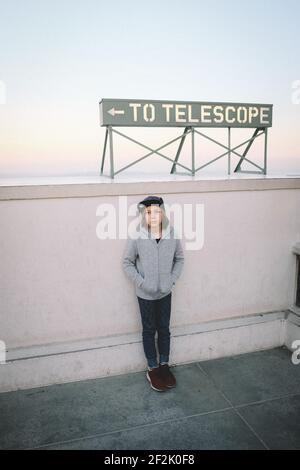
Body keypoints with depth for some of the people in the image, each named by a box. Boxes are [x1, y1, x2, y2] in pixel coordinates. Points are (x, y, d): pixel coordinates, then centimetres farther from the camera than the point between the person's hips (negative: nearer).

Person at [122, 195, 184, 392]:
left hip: (165, 293, 2)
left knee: (164, 329, 16)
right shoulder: (137, 237, -17)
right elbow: (127, 262, -6)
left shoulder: (173, 234, -11)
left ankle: (164, 365, 36)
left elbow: (179, 259, 3)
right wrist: (141, 282, -13)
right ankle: (152, 369, 31)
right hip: (146, 294, -2)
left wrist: (172, 279, -5)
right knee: (149, 330, 14)